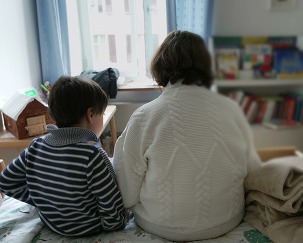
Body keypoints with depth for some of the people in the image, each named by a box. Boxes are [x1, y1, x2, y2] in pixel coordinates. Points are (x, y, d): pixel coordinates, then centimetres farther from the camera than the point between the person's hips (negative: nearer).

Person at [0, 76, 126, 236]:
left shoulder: (36, 146, -10)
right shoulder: (92, 155, -30)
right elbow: (112, 209, -24)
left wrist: (40, 200, 9)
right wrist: (114, 225, -4)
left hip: (51, 222, 7)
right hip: (86, 229, -6)